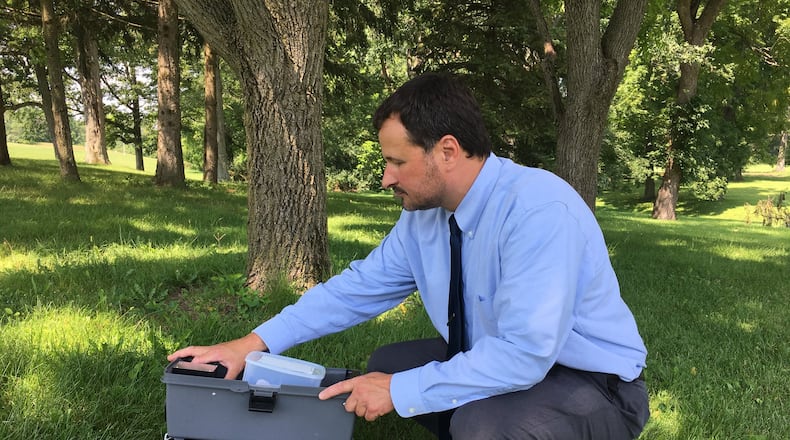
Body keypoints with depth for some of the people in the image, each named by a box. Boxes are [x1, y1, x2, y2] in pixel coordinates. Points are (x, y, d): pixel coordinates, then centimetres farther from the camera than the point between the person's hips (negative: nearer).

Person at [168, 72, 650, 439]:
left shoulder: (538, 210, -30)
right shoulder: (424, 213, -5)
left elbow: (523, 353, -34)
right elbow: (361, 286, 0)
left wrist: (399, 392, -26)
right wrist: (254, 343, -4)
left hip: (592, 384, -7)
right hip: (497, 361, 7)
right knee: (388, 363, 5)